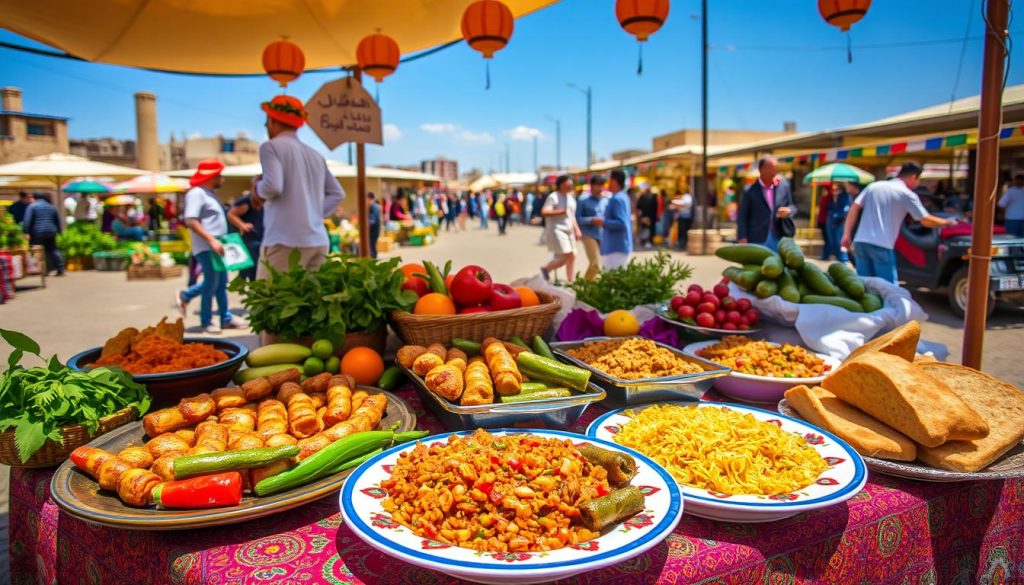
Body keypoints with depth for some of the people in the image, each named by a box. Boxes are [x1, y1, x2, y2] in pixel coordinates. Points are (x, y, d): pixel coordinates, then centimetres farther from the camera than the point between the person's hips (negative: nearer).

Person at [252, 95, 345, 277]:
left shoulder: (271, 147, -2)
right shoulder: (315, 155, 17)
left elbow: (273, 186, -16)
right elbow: (337, 194, 17)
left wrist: (258, 189, 4)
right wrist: (316, 213, 14)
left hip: (286, 241, -6)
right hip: (319, 241, 7)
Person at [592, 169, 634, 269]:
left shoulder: (617, 199, -17)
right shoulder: (624, 196, 15)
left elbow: (621, 223, -25)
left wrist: (603, 222, -16)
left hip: (616, 247, -11)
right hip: (620, 245, 11)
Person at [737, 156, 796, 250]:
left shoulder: (783, 185, 5)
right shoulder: (749, 191, -4)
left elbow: (792, 206, 15)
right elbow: (742, 217, -3)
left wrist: (788, 211, -9)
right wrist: (743, 239, -11)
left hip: (779, 240, 3)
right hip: (757, 241, -3)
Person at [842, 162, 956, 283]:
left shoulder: (874, 186, 16)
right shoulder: (907, 194, 2)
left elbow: (854, 208, 9)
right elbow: (925, 220, 4)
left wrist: (847, 235, 7)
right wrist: (946, 223, 22)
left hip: (860, 242, 5)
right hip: (881, 246, -5)